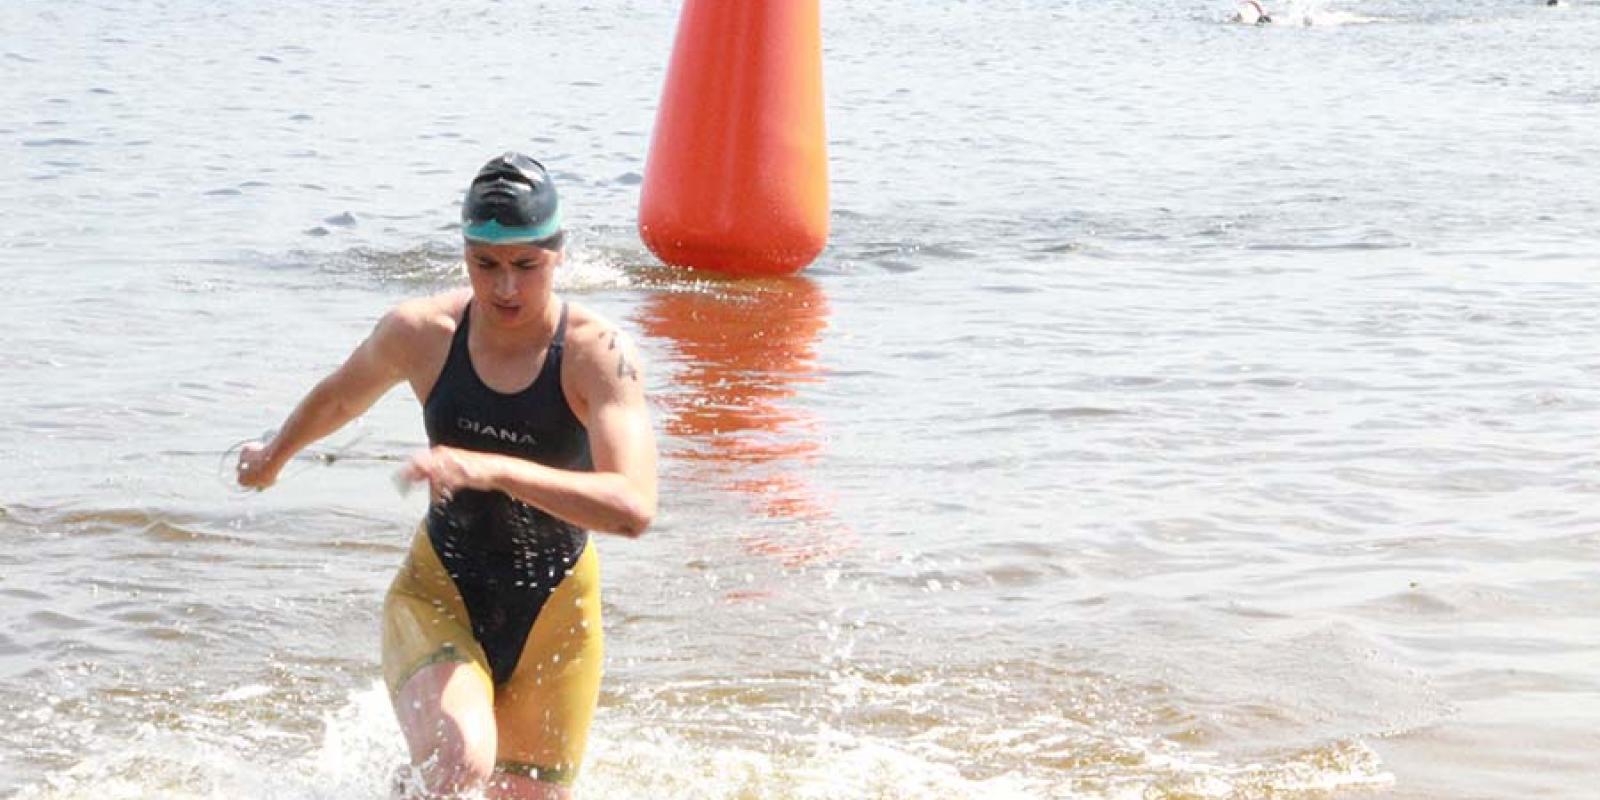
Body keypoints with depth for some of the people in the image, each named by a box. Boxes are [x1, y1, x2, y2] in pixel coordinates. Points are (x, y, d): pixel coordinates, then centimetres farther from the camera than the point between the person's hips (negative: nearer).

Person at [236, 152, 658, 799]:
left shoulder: (597, 354, -19)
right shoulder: (420, 332, -10)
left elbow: (634, 508, -33)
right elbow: (340, 396, 14)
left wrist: (492, 469, -43)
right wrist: (273, 456, 31)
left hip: (554, 611, 0)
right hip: (438, 592, 0)